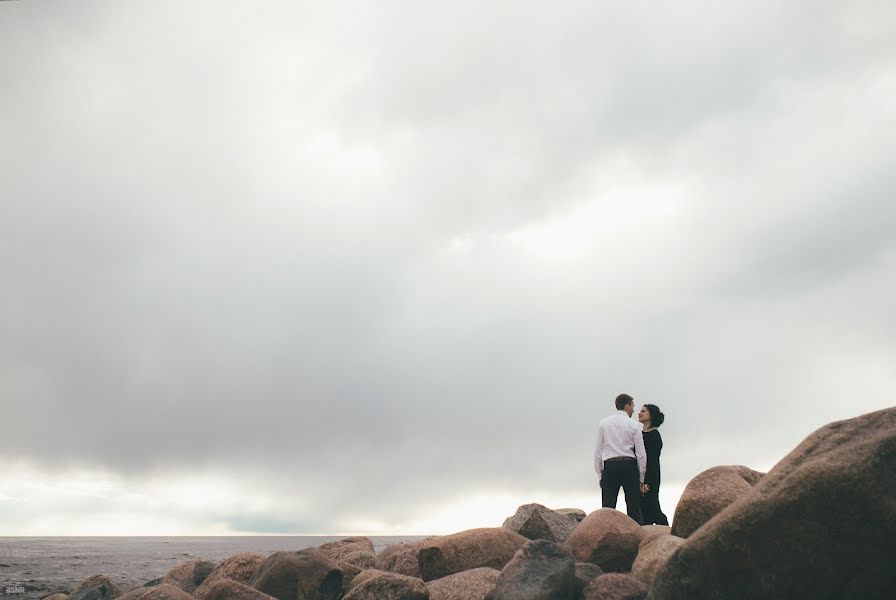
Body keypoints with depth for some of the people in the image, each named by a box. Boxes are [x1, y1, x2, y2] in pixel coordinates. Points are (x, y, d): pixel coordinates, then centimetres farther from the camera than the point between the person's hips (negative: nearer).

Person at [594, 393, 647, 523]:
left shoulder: (604, 423, 8)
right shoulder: (633, 425, 3)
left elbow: (598, 452, 8)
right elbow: (641, 454, 3)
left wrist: (600, 474, 13)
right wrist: (641, 478, 11)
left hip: (609, 466, 1)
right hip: (629, 465, -1)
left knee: (608, 508, 0)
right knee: (633, 507, 5)